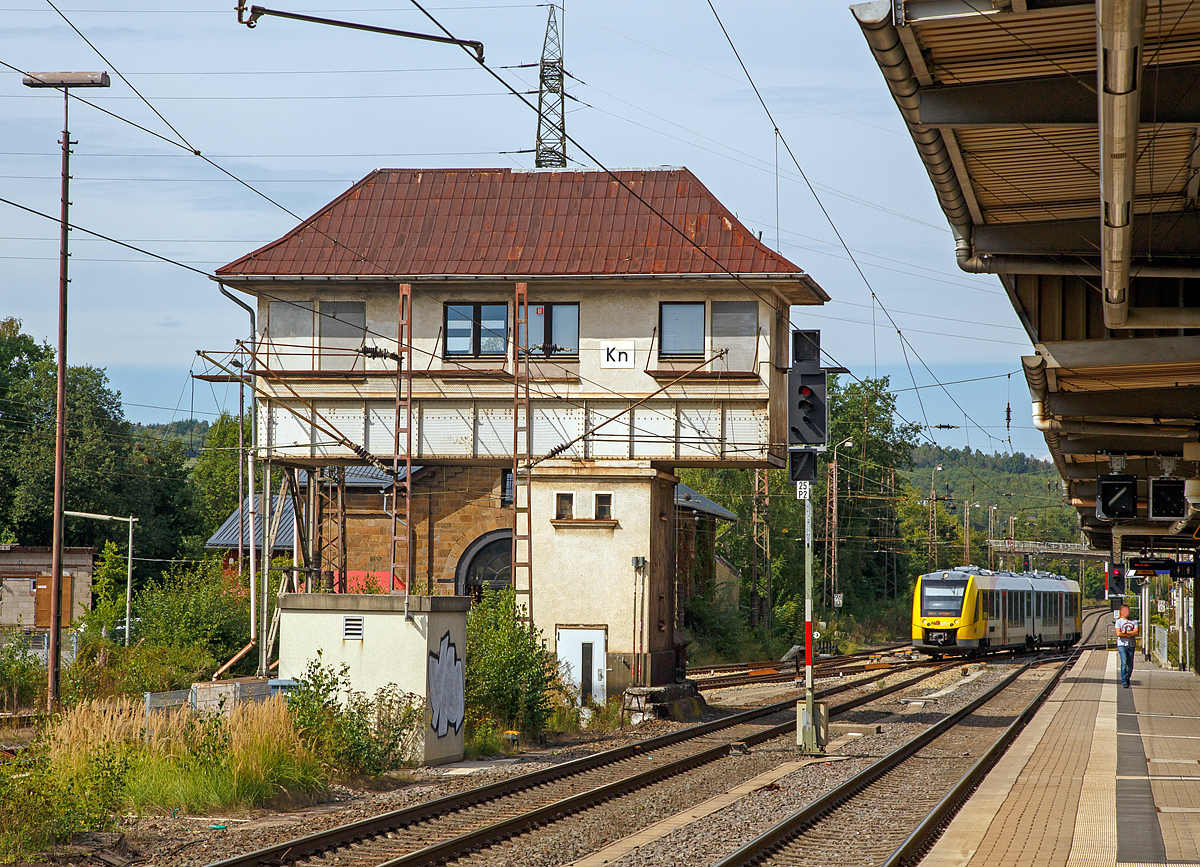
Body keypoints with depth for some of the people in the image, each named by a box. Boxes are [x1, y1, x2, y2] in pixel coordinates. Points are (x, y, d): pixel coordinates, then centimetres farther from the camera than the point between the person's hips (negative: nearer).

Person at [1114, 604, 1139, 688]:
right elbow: (1118, 634, -10)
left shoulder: (1133, 622, 11)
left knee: (1130, 664, 4)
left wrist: (1125, 632, -10)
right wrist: (1130, 634, -7)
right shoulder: (1118, 621, 3)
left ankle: (1127, 678, 24)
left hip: (1131, 644, 3)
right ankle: (1124, 681, -11)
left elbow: (1136, 632, -3)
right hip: (1122, 644, -3)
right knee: (1124, 663, -14)